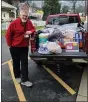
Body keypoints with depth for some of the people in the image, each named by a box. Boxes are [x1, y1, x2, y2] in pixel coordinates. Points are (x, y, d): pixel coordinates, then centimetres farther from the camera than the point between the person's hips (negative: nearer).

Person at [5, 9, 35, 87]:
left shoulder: (29, 22, -2)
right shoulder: (14, 23, -16)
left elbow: (33, 29, 14)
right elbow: (8, 35, -10)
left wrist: (31, 31, -11)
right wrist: (10, 44, -6)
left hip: (24, 47, 4)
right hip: (15, 47, -3)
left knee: (24, 63, 1)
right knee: (16, 63, 12)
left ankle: (24, 80, 7)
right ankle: (17, 77, 33)